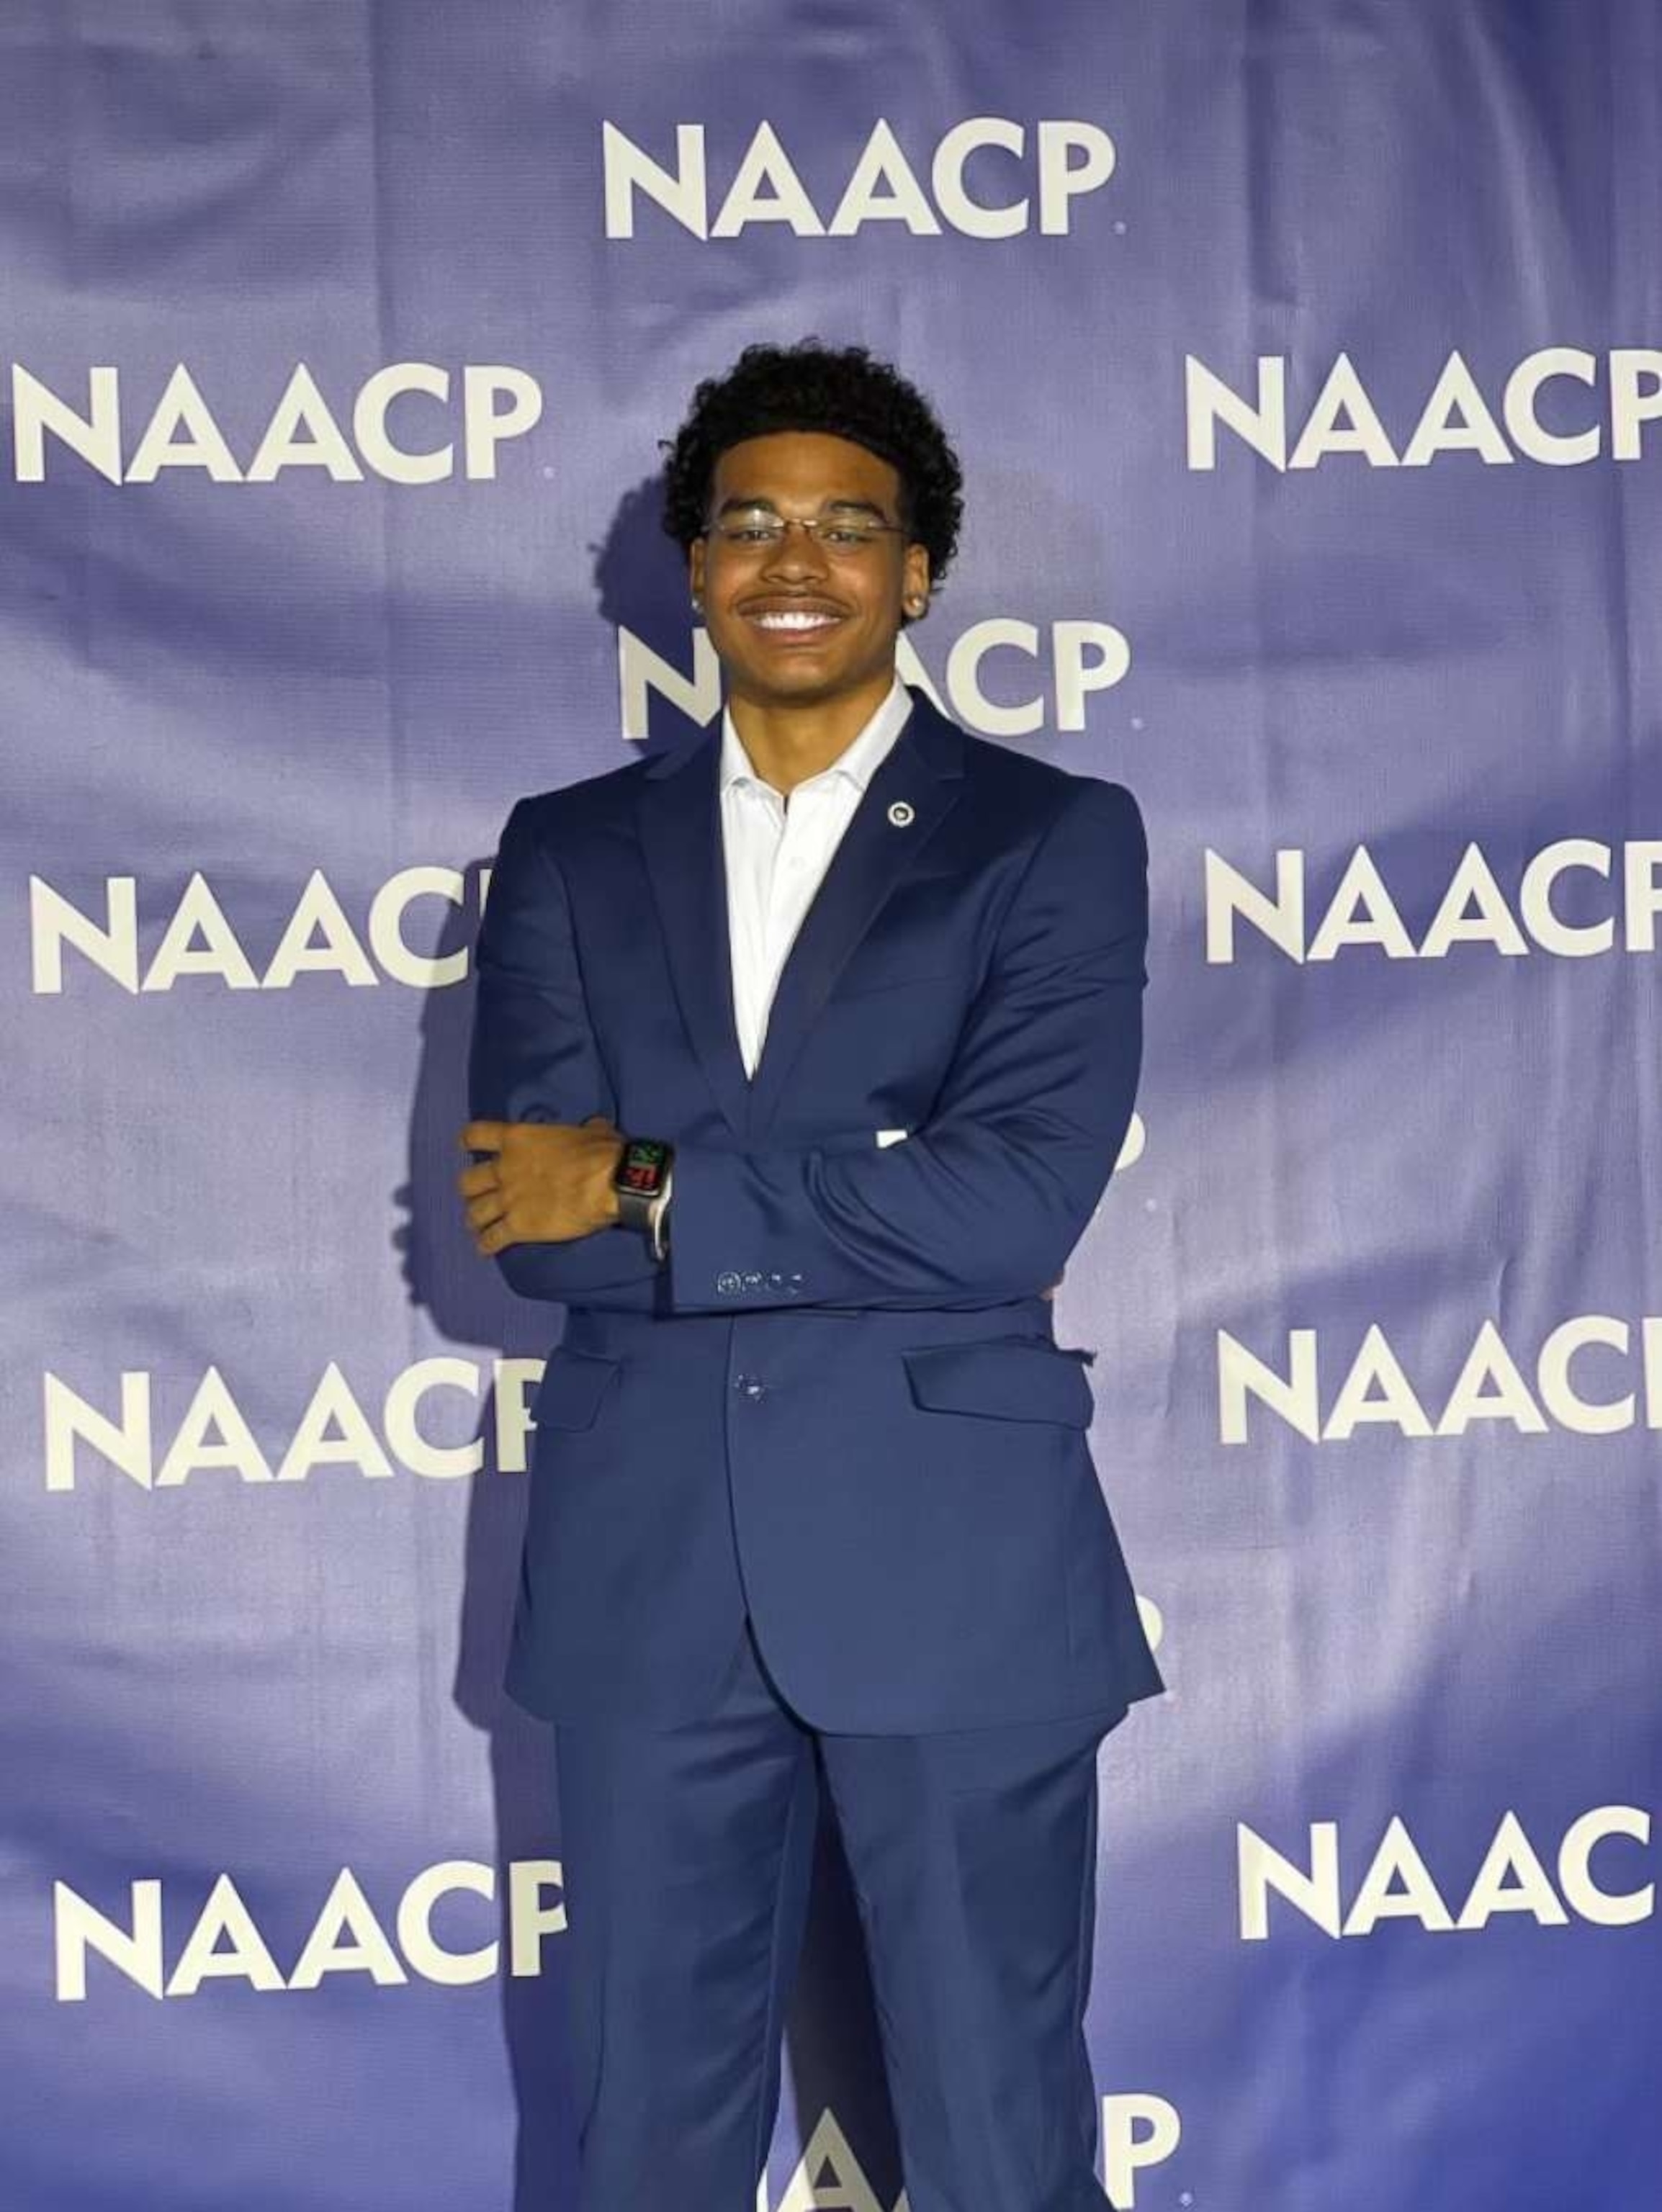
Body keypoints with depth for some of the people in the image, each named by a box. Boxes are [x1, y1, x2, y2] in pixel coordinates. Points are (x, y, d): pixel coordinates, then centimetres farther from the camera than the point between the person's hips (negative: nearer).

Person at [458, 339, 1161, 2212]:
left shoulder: (1054, 838, 1)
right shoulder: (570, 851, 9)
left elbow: (1019, 1204, -13)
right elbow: (527, 1225, -3)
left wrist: (651, 1190, -10)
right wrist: (873, 1205, -12)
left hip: (950, 1568, -2)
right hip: (646, 1570, 3)